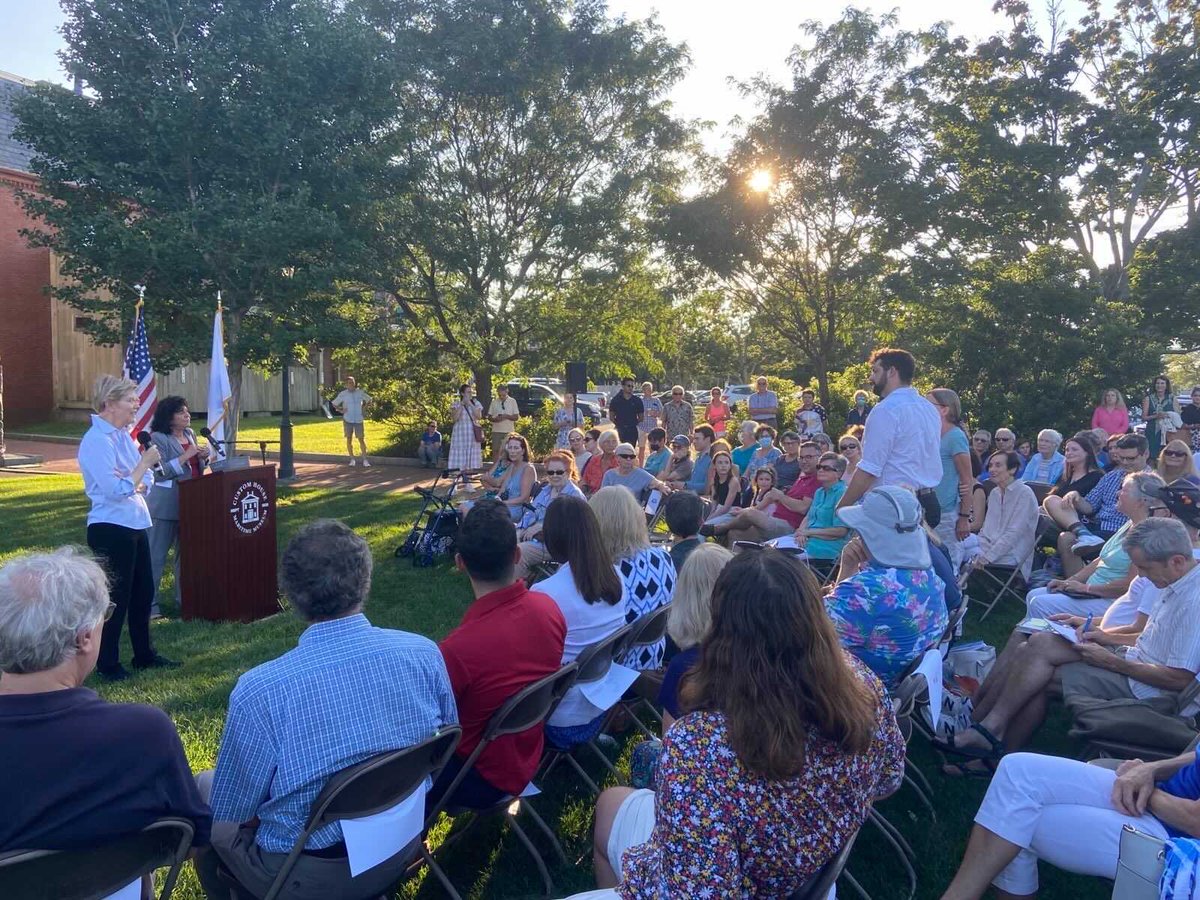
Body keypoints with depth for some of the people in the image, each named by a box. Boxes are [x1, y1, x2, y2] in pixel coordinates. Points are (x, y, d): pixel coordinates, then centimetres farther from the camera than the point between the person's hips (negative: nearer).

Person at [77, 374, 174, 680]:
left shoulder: (124, 434, 9)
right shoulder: (97, 441, -17)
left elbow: (146, 479, 12)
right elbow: (116, 490, -23)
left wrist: (140, 485, -10)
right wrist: (145, 462, -18)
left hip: (135, 524, 9)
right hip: (111, 528, -9)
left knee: (143, 593, 17)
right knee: (115, 598, 2)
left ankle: (144, 655, 31)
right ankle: (107, 664, 18)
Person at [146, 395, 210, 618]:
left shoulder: (190, 434, 12)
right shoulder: (158, 438, -10)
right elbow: (161, 472, -18)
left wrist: (202, 457, 0)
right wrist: (186, 455, -20)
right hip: (166, 505, -7)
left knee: (186, 552, 14)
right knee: (156, 555, -2)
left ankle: (184, 599, 24)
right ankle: (149, 604, 4)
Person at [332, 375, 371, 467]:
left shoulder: (360, 392, 0)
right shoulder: (343, 394, -2)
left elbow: (369, 400, 15)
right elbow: (334, 404, 8)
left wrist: (364, 407, 2)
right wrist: (341, 410, -6)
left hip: (358, 420, 0)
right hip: (347, 420, 0)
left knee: (361, 439, -2)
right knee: (349, 439, 6)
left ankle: (365, 460, 0)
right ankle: (352, 459, 15)